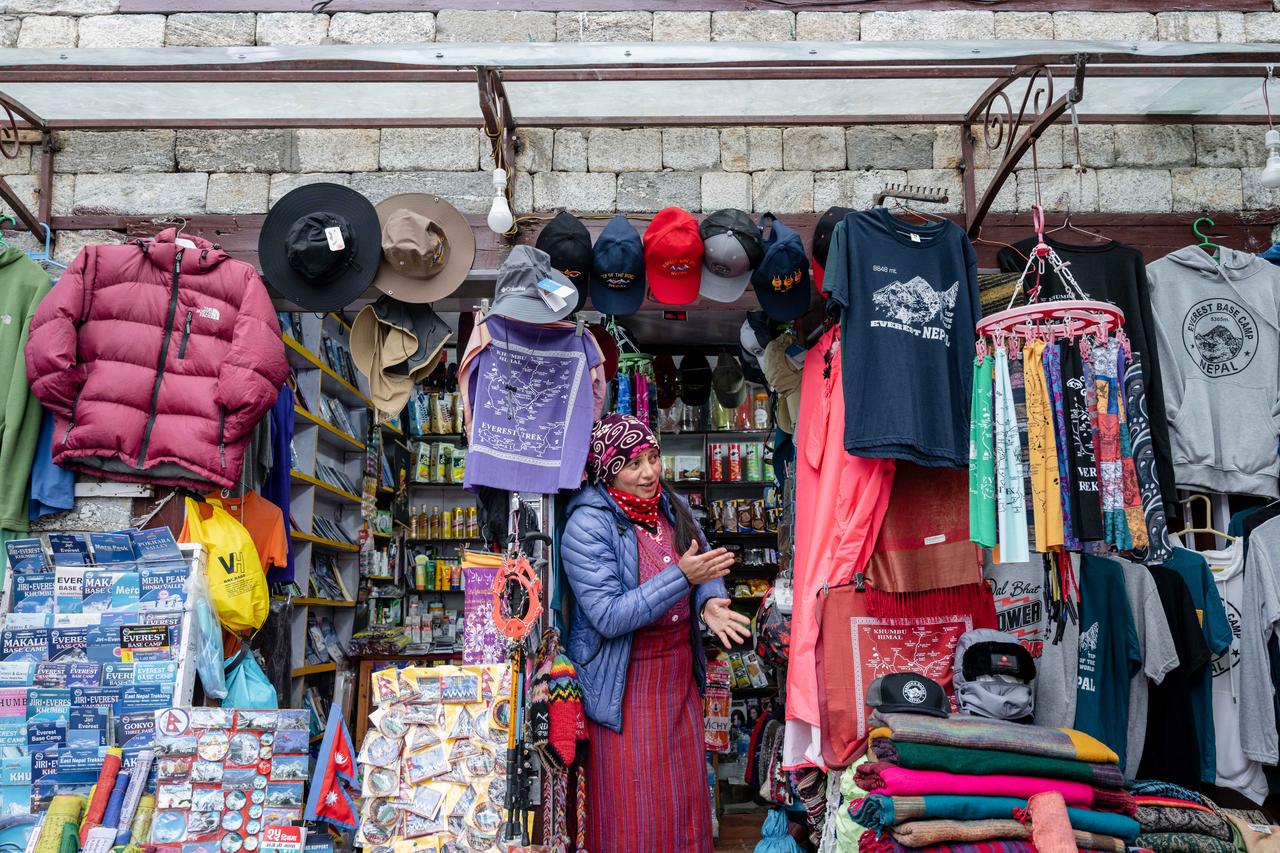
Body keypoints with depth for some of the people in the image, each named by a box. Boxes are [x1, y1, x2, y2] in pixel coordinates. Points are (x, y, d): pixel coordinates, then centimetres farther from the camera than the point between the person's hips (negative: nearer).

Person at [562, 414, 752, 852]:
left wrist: (709, 602, -16)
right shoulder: (587, 526, -18)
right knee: (631, 805, 5)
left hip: (680, 673, 7)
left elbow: (706, 566, 8)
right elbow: (609, 617, -24)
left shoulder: (672, 506, 4)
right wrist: (682, 576, -30)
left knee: (686, 791, 17)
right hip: (623, 683, -6)